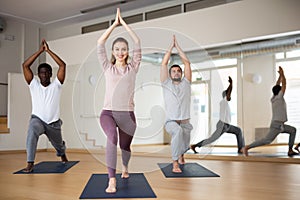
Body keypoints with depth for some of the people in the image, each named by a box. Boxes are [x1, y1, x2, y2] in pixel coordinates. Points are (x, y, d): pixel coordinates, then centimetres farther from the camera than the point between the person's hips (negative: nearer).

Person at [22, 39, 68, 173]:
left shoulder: (56, 85, -6)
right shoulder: (34, 85, -4)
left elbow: (62, 65, -17)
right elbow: (25, 65, -13)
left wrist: (48, 50, -16)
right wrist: (40, 51, -15)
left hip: (53, 122, 2)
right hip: (37, 119, -1)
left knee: (59, 145, 23)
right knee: (32, 132, -37)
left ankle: (62, 155, 61)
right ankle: (30, 163, -33)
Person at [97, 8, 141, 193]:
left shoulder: (133, 67, 8)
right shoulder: (108, 67, 9)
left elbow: (137, 43, 2)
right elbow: (100, 44, 2)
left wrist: (124, 23, 6)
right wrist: (114, 23, 5)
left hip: (127, 114, 2)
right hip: (108, 112, -2)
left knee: (125, 146, 15)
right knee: (112, 137, -31)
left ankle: (125, 167, 50)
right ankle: (112, 180, -31)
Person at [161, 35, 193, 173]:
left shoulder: (186, 83, 9)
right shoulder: (166, 84, 5)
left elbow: (187, 63, 5)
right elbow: (164, 63, 0)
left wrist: (177, 46, 7)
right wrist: (171, 46, 3)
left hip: (185, 122, 4)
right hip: (171, 121, -3)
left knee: (184, 146, 14)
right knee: (178, 130, -37)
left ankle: (181, 155, 54)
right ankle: (175, 163, -31)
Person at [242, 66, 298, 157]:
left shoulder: (273, 98, 10)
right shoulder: (279, 97, -10)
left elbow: (277, 85, 20)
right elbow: (284, 84, -8)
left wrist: (280, 75, 20)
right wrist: (282, 74, 3)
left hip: (279, 124, 10)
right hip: (277, 125, -10)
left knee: (293, 130, 17)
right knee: (267, 140, -15)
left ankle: (290, 150, 13)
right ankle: (247, 147, -19)